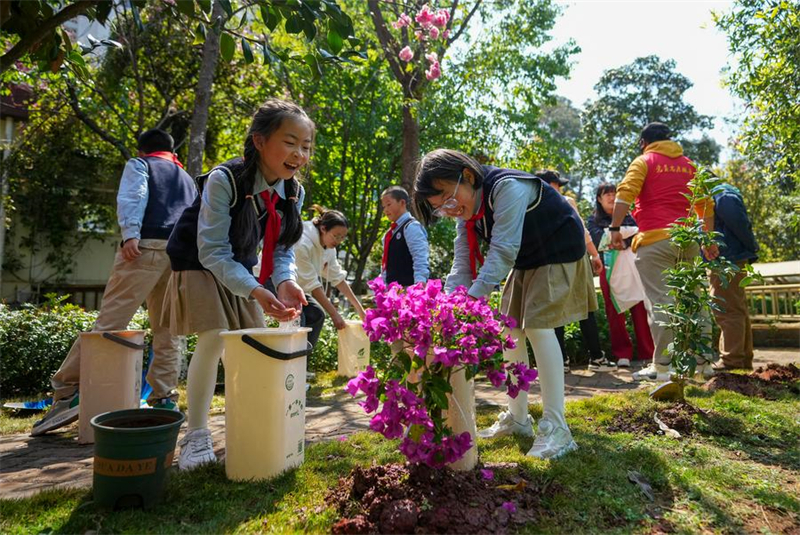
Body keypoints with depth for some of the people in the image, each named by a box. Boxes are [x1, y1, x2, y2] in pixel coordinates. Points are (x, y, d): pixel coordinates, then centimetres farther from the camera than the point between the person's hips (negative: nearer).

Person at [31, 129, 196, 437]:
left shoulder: (139, 165, 18)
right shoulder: (187, 179, 32)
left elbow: (132, 197, -3)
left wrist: (130, 233, -17)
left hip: (146, 247, -4)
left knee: (109, 323, -7)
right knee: (168, 331, 7)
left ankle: (67, 391, -5)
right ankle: (165, 400, 5)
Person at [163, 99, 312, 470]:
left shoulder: (294, 192, -13)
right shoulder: (224, 180, -31)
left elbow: (282, 249, -8)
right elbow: (214, 253, -30)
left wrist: (285, 281, -30)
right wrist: (256, 291, -43)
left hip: (239, 268, 6)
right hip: (199, 264, -6)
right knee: (214, 338, -18)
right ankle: (196, 436, -2)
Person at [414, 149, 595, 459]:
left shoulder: (507, 188, -31)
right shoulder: (466, 212, -5)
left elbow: (503, 252, -37)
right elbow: (462, 266, -9)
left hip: (559, 253, -8)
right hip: (525, 262, 8)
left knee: (538, 326, -20)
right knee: (510, 330, 5)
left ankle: (556, 428, -14)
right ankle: (518, 417, 16)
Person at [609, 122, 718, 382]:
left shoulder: (644, 161, 4)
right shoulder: (689, 165, 21)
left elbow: (624, 194, -13)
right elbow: (706, 204, 21)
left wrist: (615, 228, -14)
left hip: (655, 240, -6)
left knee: (660, 301, -7)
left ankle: (662, 366, -8)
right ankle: (702, 362, 16)